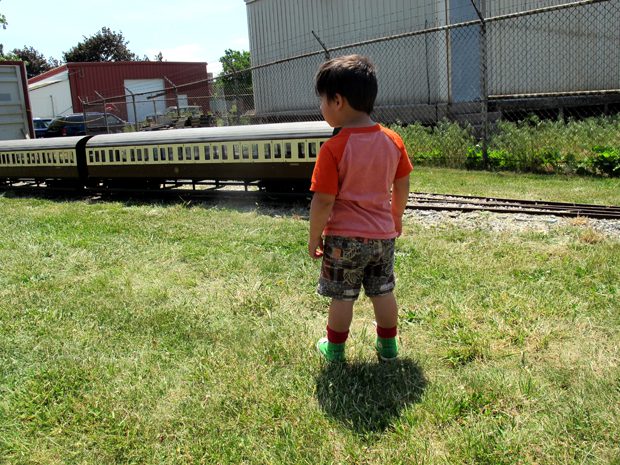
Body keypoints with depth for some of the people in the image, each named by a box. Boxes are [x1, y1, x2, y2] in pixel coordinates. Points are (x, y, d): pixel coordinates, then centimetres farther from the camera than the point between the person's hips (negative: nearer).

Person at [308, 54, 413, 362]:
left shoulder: (333, 149, -19)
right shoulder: (393, 141, -2)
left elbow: (323, 201, -18)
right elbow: (402, 187, 7)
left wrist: (314, 236, -5)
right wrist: (396, 217, 22)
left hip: (344, 237, -5)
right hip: (383, 234, 5)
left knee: (342, 296, 10)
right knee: (383, 291, 17)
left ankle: (335, 348, 27)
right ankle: (388, 346, 31)